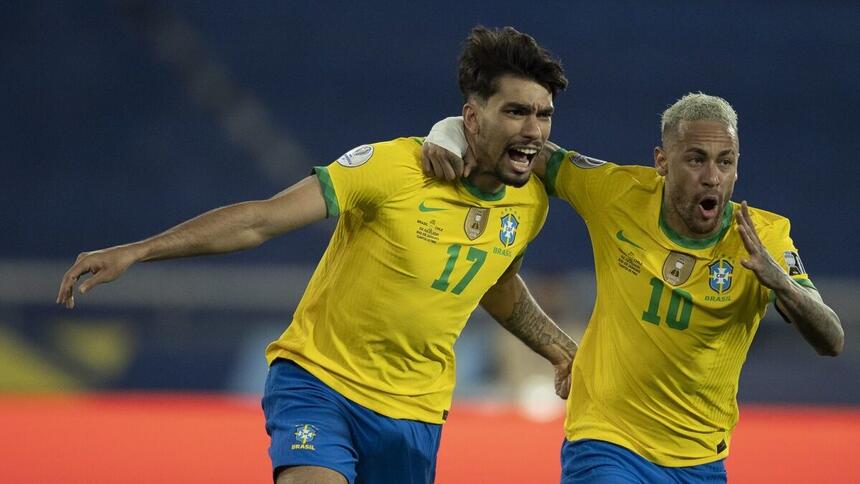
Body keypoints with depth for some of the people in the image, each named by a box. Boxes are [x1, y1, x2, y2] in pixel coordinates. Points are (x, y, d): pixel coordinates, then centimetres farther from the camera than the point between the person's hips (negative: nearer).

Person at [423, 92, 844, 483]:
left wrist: (781, 282, -35)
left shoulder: (762, 238, -10)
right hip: (604, 446, -2)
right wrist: (452, 130, -15)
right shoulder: (618, 193, -9)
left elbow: (830, 343, -17)